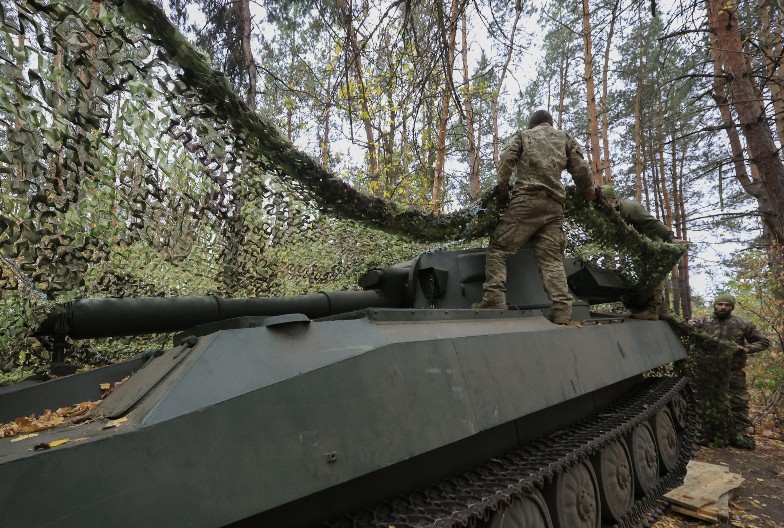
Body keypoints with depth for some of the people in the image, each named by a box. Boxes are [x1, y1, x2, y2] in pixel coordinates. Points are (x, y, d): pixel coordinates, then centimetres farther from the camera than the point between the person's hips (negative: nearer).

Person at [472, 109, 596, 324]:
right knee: (552, 258, 1)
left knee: (498, 248, -1)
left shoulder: (522, 135, 20)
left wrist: (502, 190, 5)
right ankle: (562, 309, -11)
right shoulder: (566, 138, 26)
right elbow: (581, 170, 15)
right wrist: (590, 193, 27)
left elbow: (506, 160, 2)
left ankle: (494, 299, -15)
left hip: (527, 200, -3)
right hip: (555, 205, 4)